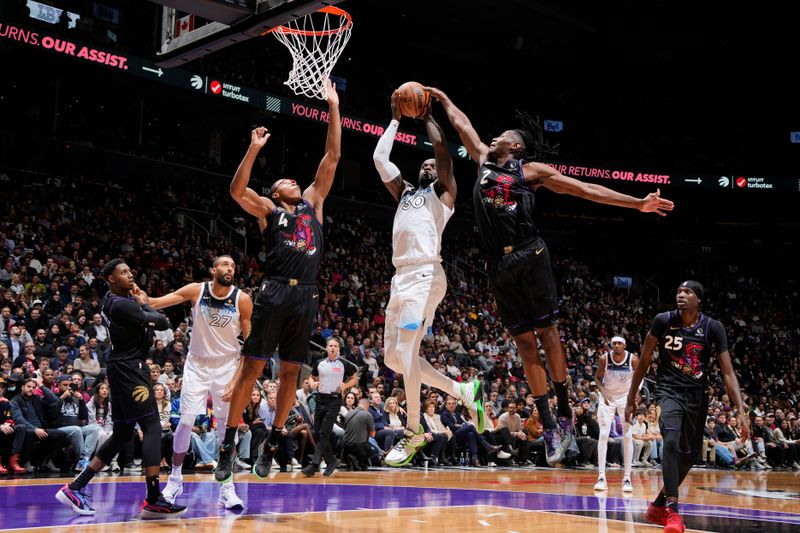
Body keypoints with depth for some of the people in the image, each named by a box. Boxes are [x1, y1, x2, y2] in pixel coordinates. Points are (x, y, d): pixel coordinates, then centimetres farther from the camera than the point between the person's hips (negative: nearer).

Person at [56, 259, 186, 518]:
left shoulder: (114, 299, 14)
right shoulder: (122, 304, -17)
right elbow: (163, 323, -15)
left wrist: (140, 303, 7)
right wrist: (143, 304, 2)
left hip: (125, 369, 10)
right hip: (129, 369, -10)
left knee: (122, 433, 14)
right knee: (152, 427, -13)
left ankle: (76, 487, 17)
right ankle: (153, 501, -16)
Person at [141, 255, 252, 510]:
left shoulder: (242, 299, -13)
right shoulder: (196, 290, -11)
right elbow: (155, 303, -14)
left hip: (227, 365, 0)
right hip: (197, 364, 1)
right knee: (186, 421, -2)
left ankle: (227, 487, 3)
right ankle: (175, 480, 14)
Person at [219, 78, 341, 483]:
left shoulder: (313, 203, 20)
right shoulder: (268, 211, 12)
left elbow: (332, 158, 17)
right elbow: (237, 191, -6)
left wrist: (333, 108, 14)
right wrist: (254, 150, -14)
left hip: (306, 297, 4)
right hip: (274, 294, -3)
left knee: (291, 371, 6)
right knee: (251, 367, -4)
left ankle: (272, 443, 17)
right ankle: (228, 443, 2)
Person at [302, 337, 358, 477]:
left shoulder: (343, 364, 1)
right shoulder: (319, 363, 9)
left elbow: (355, 378, 11)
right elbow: (312, 377, 21)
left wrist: (345, 386, -6)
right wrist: (312, 383, -1)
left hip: (334, 400, -4)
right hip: (321, 399, 4)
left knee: (324, 433, -13)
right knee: (318, 433, 6)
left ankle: (314, 465, -18)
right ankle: (331, 460, 23)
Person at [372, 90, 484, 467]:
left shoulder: (443, 192, 10)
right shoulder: (404, 193, 28)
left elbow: (442, 149, -4)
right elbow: (380, 158, 22)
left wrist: (427, 117, 10)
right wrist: (396, 119, 25)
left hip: (425, 275, -8)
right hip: (401, 276, 8)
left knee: (405, 350, -16)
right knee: (393, 358, 6)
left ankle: (413, 432, -5)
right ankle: (463, 391, 18)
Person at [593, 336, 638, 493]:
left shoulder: (633, 359, -16)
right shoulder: (604, 358, -16)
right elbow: (597, 378, -3)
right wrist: (603, 392, -19)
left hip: (625, 397, 0)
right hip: (607, 397, 0)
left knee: (628, 436, -4)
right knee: (603, 434, -9)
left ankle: (627, 478, 2)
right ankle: (601, 477, -8)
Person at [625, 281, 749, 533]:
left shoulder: (713, 328, -8)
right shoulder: (663, 321, -9)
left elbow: (728, 372, -9)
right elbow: (644, 361, 0)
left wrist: (741, 409, -20)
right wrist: (631, 399, 1)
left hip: (698, 395, 3)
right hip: (671, 391, -3)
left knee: (689, 455, 11)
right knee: (671, 442, -28)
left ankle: (659, 505, 31)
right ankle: (672, 511, -26)